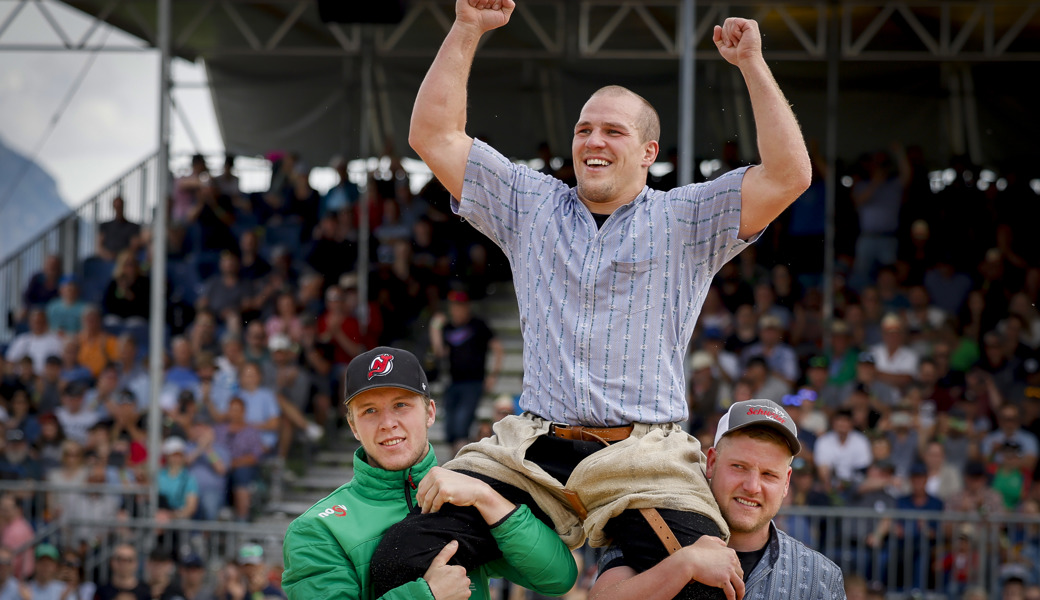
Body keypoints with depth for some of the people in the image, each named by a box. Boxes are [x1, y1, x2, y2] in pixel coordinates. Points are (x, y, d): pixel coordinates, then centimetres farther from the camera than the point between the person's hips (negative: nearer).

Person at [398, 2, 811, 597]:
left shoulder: (686, 220, 12)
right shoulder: (531, 205, 19)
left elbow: (790, 175, -1)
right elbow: (434, 136, 15)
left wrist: (752, 62, -4)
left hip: (646, 463, -2)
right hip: (530, 453, 2)